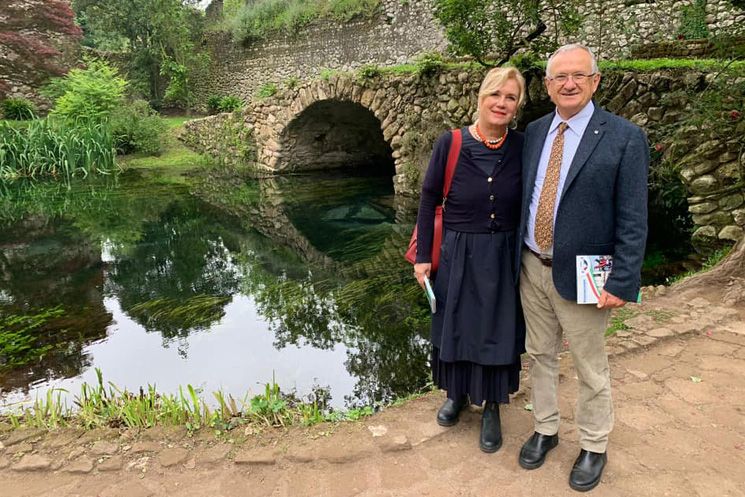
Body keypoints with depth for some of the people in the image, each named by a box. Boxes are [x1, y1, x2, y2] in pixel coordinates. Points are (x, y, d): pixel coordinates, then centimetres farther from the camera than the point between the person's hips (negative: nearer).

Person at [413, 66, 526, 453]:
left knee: (497, 332, 10)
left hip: (502, 257, 1)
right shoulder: (450, 143, -9)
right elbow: (429, 200, -4)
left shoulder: (522, 148, -6)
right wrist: (423, 256, -4)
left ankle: (492, 408, 31)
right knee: (454, 325, 15)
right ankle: (457, 393, 40)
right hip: (457, 254, 0)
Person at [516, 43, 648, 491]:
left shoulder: (625, 138, -11)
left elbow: (633, 220, -11)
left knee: (591, 370, 12)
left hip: (580, 277, -4)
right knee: (540, 355, 19)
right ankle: (545, 430, 40)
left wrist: (622, 283, -15)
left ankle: (594, 447, 35)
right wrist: (517, 256, 8)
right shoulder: (534, 131, 5)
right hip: (531, 269, 5)